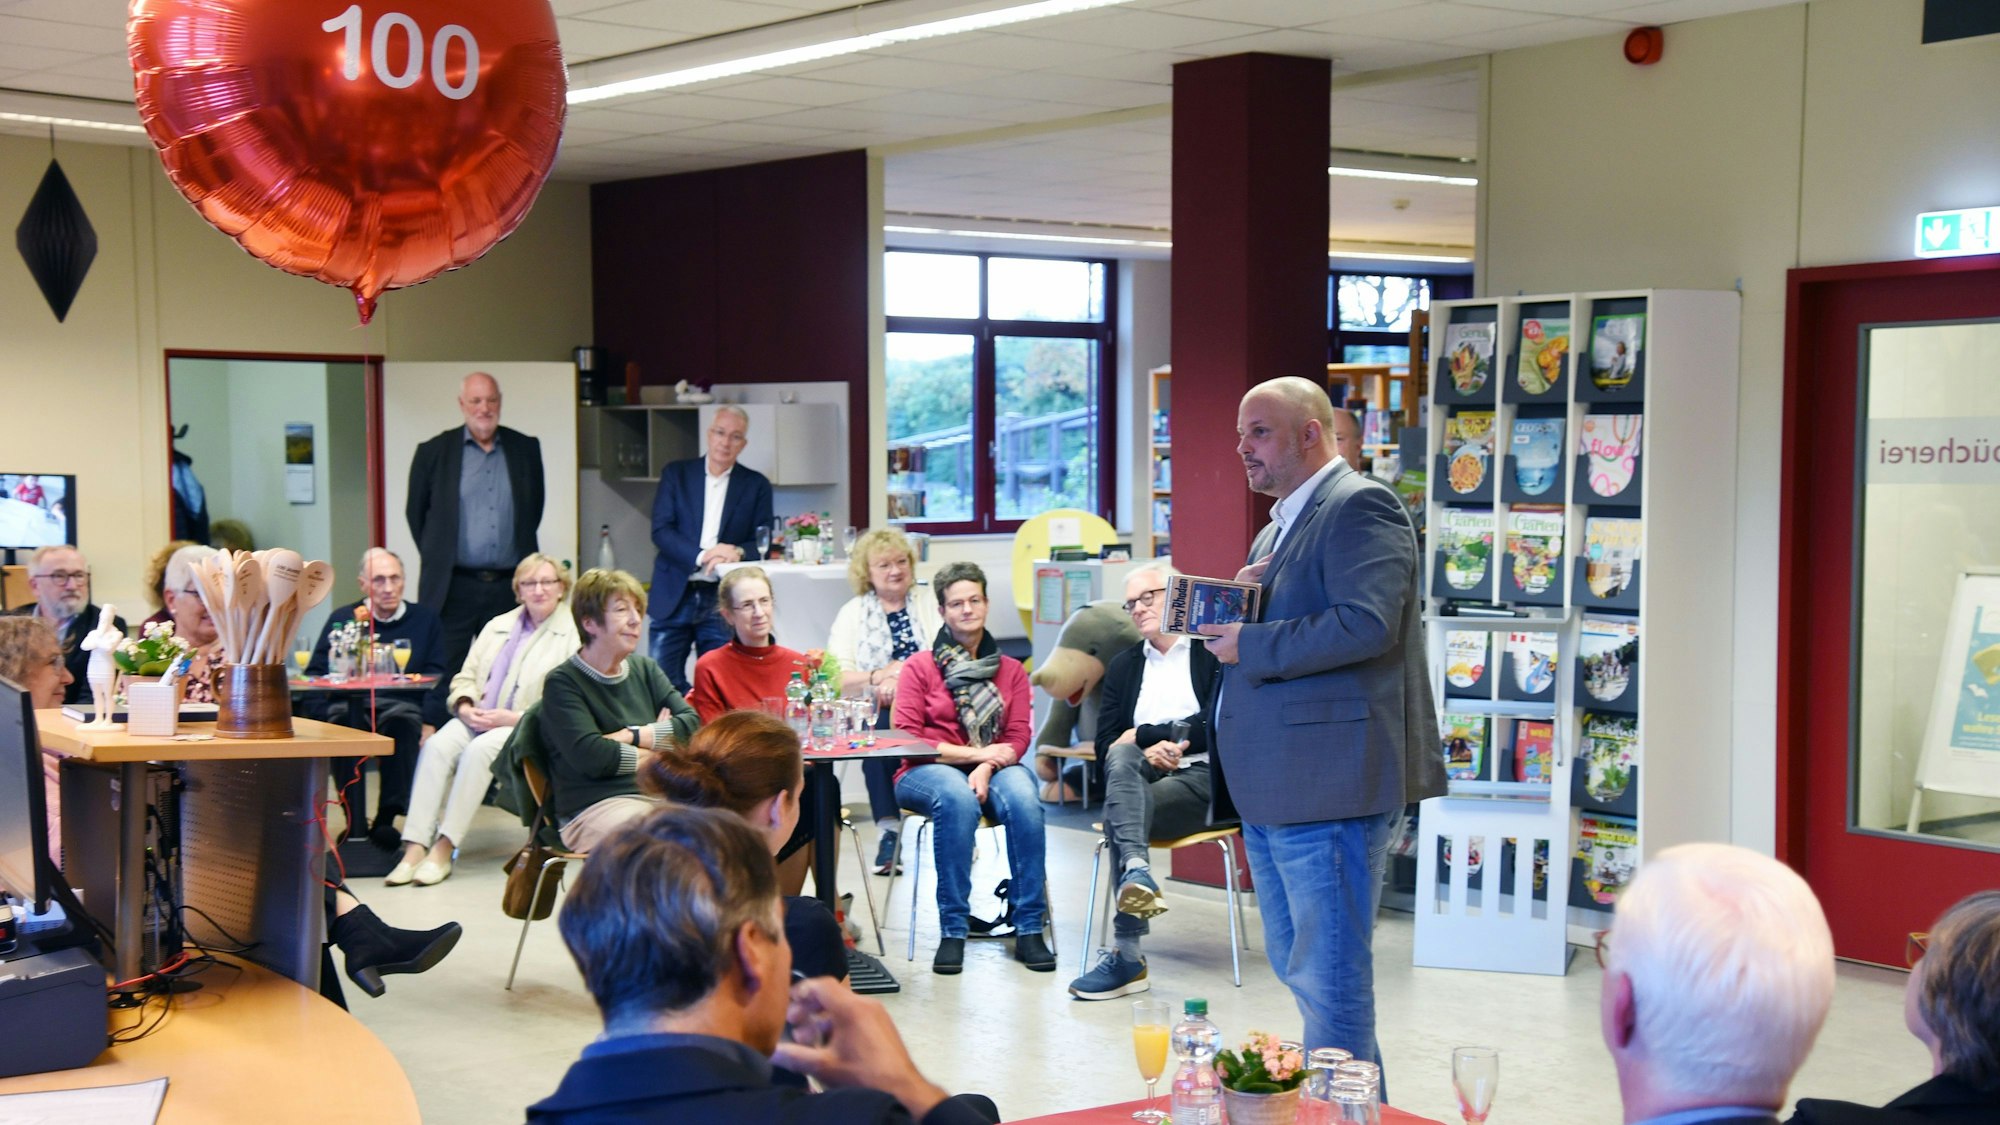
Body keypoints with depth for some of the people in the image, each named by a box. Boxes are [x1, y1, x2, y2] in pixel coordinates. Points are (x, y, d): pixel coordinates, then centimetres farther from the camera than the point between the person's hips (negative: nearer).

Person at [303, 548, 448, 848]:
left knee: (402, 721, -36)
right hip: (348, 705, 0)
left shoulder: (425, 620, 16)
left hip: (400, 705, 0)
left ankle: (386, 819, -31)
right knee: (341, 721, -35)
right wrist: (322, 717, -12)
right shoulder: (342, 618, 16)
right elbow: (314, 676, 7)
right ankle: (355, 822, -30)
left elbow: (437, 680, 9)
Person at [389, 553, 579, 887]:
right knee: (438, 744, -26)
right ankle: (415, 846, -33)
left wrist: (513, 717, -17)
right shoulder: (498, 626, 23)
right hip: (479, 718, 5)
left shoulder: (573, 633, 0)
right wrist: (465, 706, -2)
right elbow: (464, 677, 21)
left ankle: (445, 848, -30)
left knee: (480, 749, -34)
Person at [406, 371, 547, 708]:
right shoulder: (434, 452, 3)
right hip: (453, 588, -2)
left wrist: (521, 556, 12)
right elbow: (415, 512, 10)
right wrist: (439, 559, 9)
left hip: (509, 588, 2)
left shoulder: (525, 450, 9)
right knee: (443, 682, -2)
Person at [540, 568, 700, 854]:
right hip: (592, 808, -6)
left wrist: (630, 736, -5)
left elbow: (691, 724, 8)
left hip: (662, 795, 6)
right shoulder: (562, 683, 1)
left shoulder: (645, 670, 20)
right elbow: (590, 757, -13)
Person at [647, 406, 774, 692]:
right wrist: (702, 556, -18)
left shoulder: (756, 485, 8)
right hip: (675, 596, 0)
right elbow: (660, 531, -3)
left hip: (723, 601, 0)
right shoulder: (676, 474, 7)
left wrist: (738, 552, -17)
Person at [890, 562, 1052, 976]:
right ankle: (952, 931, -32)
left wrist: (987, 767, -17)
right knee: (957, 798, -38)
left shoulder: (1011, 671, 14)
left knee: (1023, 797, -33)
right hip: (927, 772, -2)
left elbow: (1018, 738, 5)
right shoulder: (920, 667, 6)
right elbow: (906, 739, -3)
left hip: (994, 769, 2)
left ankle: (1029, 929, -28)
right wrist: (975, 753, -11)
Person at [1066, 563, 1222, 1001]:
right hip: (1140, 779, 4)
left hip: (1200, 779, -4)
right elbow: (1106, 745, 14)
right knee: (1123, 761, -35)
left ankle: (1125, 954, -44)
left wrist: (1144, 735, -5)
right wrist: (1153, 749, -8)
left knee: (1118, 813, -34)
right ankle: (1137, 872, -61)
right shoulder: (1123, 665, 24)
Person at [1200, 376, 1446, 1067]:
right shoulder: (1277, 529, 22)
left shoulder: (1359, 505, -10)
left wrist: (1250, 646, -17)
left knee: (1327, 978, -6)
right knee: (1297, 966, 17)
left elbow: (1366, 624, -23)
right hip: (1269, 786, 11)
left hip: (1328, 783, -11)